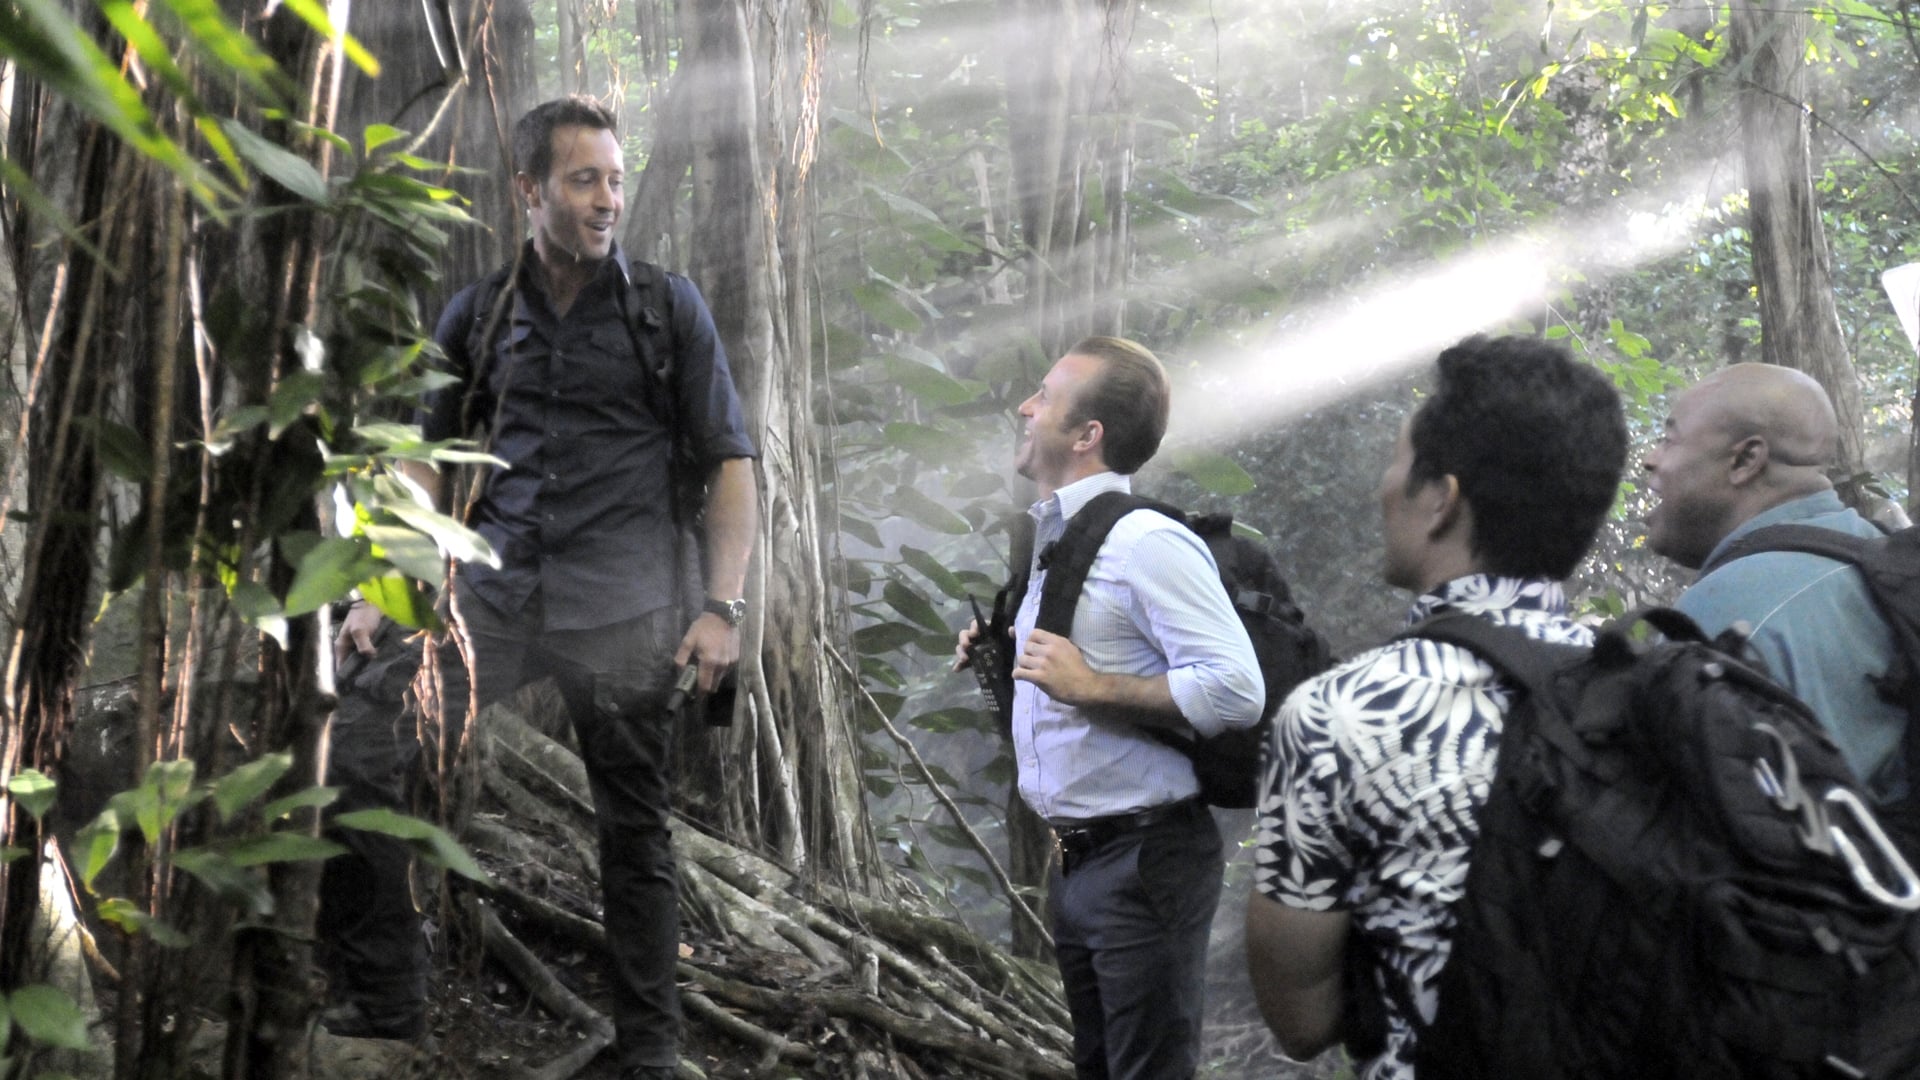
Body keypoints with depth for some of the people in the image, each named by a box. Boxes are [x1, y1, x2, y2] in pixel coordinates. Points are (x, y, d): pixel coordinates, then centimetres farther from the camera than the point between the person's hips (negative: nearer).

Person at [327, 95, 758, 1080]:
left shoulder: (668, 307, 2)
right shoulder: (476, 314, 9)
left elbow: (730, 463, 2)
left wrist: (723, 607, -7)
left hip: (619, 610, -2)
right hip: (494, 598, 3)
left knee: (632, 832, 3)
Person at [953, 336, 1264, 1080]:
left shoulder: (1145, 541, -18)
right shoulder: (1057, 538, 10)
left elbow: (1236, 692, -25)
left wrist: (1091, 686, -25)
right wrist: (1006, 661, 8)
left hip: (1144, 859, -9)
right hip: (1074, 858, 9)